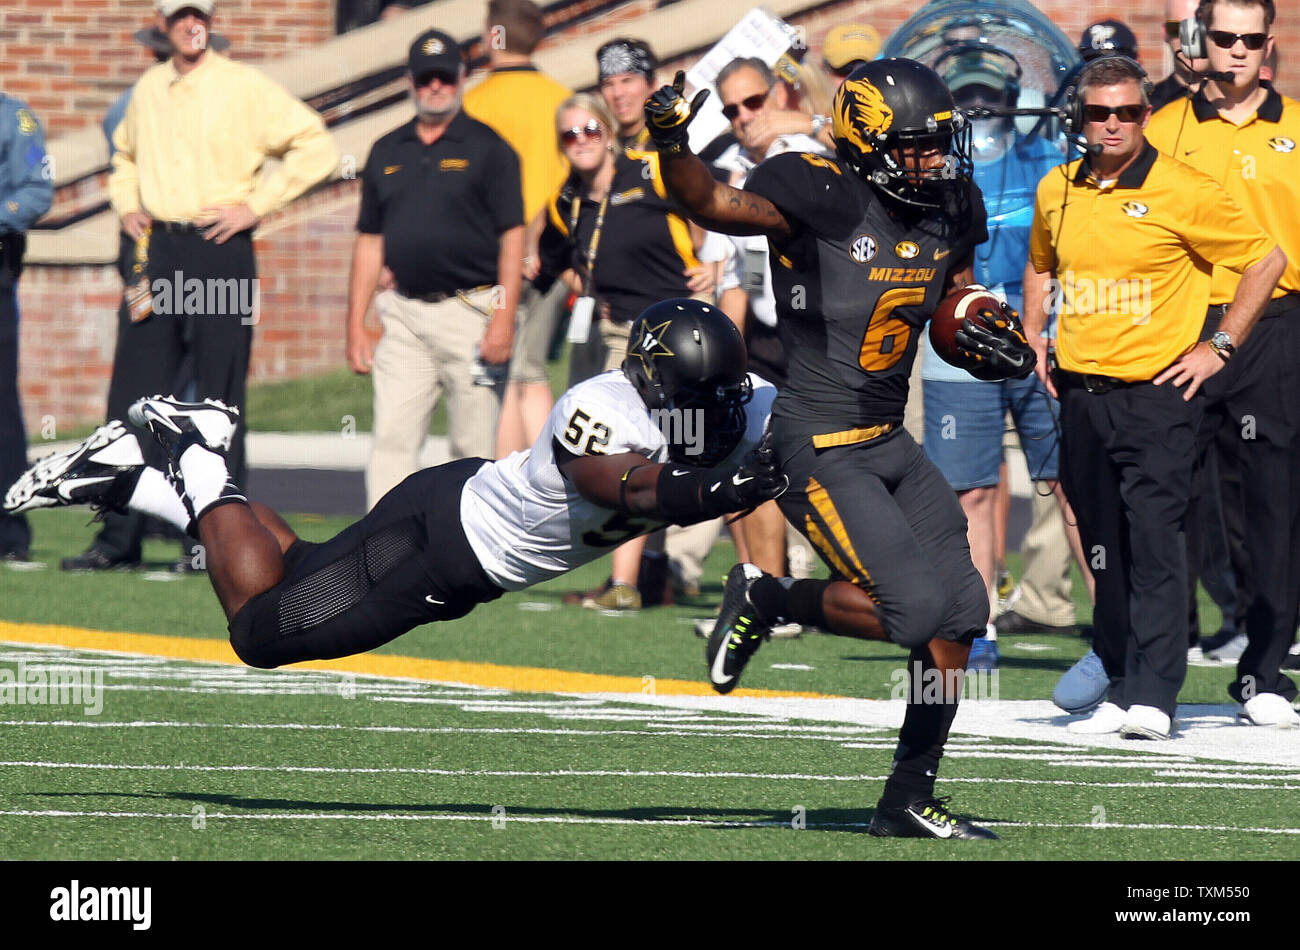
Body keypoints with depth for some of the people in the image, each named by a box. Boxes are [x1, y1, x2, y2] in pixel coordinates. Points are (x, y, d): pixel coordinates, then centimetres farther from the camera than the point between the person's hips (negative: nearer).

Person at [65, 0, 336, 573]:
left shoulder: (243, 87, -4)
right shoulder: (147, 90, 14)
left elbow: (317, 147, -7)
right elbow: (125, 153, 33)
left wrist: (256, 205, -10)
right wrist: (126, 205, 16)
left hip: (219, 249, -5)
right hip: (156, 251, 5)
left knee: (218, 398, -3)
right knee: (133, 394, 2)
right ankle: (119, 539, 5)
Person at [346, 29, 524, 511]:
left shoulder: (488, 148, 0)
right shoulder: (387, 152, 14)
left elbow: (512, 237, -4)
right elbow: (370, 242, 15)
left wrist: (503, 319, -14)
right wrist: (355, 323, 9)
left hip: (471, 310, -4)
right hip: (405, 316, 4)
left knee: (475, 444, 0)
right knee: (392, 438, -5)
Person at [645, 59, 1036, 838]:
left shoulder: (951, 208, 6)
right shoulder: (824, 196, -17)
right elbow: (716, 205, -28)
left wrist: (992, 343, -4)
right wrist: (671, 144, -46)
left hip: (890, 442, 8)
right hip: (819, 446, -8)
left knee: (959, 612, 7)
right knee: (913, 608, -17)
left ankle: (910, 800, 19)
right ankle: (769, 599, 9)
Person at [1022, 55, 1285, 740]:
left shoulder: (1183, 192, -9)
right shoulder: (1056, 192, 8)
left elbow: (1267, 260, -2)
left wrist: (1220, 347, -4)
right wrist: (1033, 341, 17)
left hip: (1158, 393, -5)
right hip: (1081, 393, 6)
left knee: (1155, 542, -14)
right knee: (1104, 548, 9)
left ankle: (1153, 696, -18)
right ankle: (1119, 688, 17)